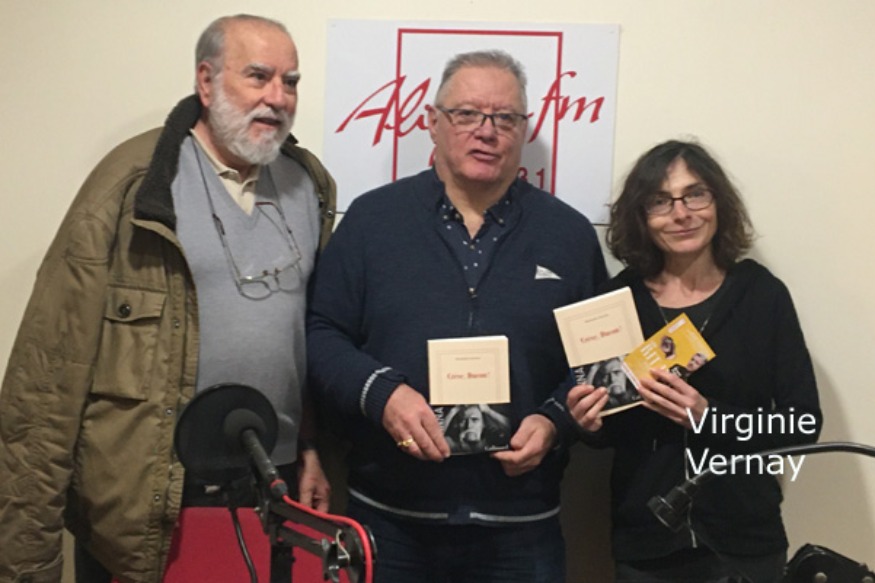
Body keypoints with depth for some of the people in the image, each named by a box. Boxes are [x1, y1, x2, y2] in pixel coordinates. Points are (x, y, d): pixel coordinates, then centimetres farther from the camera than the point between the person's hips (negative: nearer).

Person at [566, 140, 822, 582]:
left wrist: (709, 418, -21)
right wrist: (593, 423, -15)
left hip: (744, 541, -1)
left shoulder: (761, 293, -7)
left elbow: (803, 424, -8)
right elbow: (611, 429, 6)